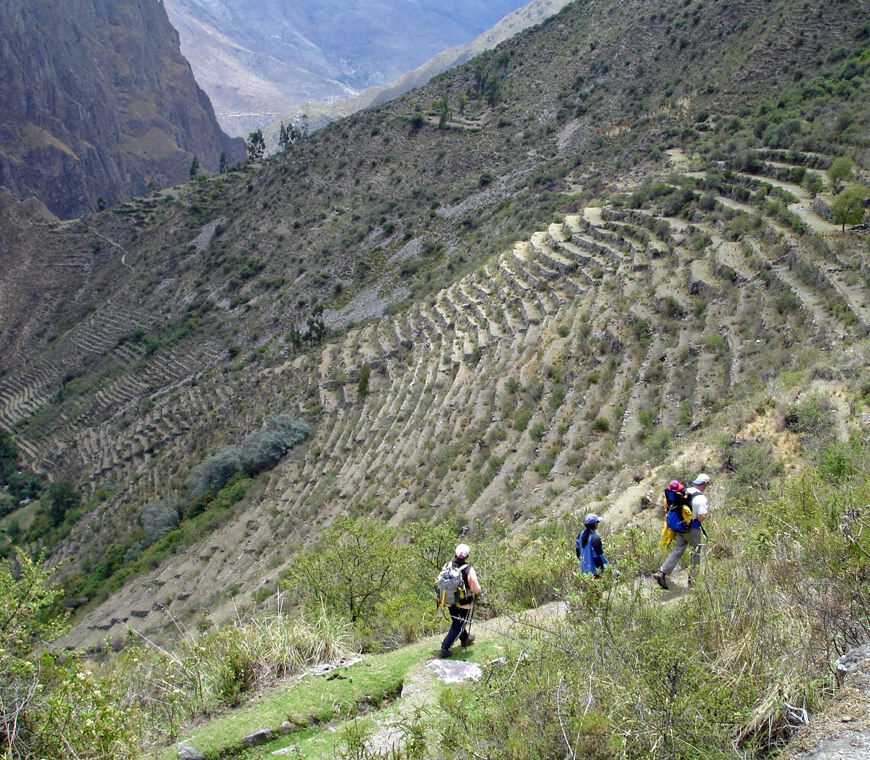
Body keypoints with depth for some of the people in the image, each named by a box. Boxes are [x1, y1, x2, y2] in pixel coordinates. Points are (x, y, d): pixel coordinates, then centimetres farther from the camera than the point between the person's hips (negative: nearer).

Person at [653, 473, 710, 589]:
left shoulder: (685, 492, 1)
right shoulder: (701, 498, -19)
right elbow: (701, 518, -19)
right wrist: (707, 509, -3)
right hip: (693, 529, -6)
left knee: (677, 551, 10)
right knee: (696, 553, 12)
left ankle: (661, 572, -2)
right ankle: (692, 580, 19)